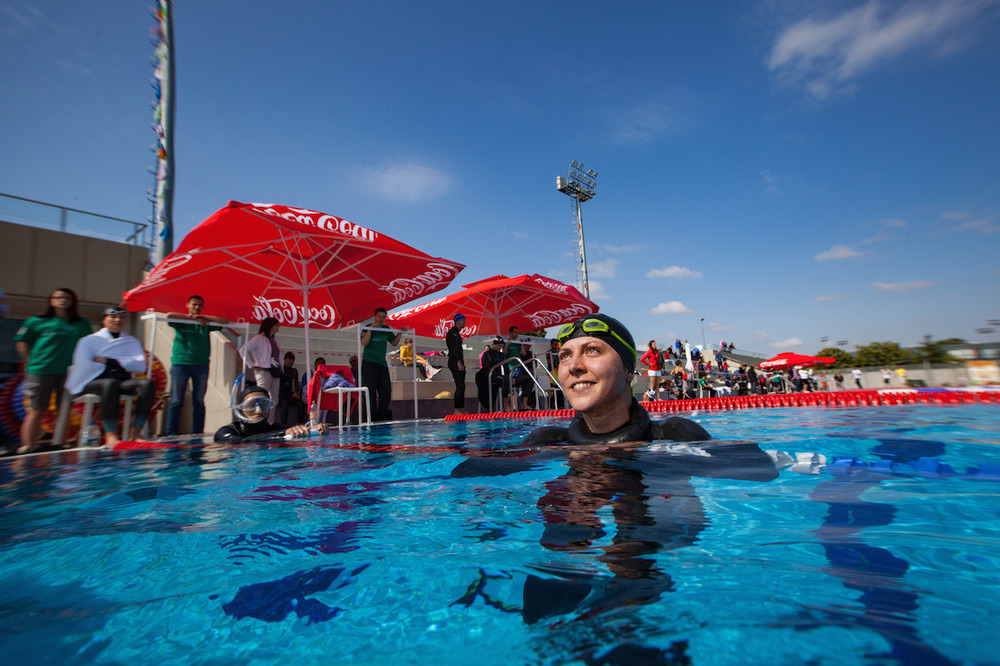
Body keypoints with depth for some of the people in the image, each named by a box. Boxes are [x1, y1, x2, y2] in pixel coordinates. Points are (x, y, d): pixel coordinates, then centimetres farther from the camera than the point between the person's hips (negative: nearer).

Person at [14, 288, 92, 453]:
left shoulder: (82, 324, 11)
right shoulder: (38, 321, 6)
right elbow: (21, 343, 9)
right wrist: (32, 361, 3)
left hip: (68, 372, 2)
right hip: (40, 370, -1)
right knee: (37, 409, 0)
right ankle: (28, 448, 7)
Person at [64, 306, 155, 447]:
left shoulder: (132, 342, 20)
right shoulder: (89, 340, 14)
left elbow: (141, 365, 3)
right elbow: (82, 366, -3)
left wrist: (109, 361, -5)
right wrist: (124, 364, 1)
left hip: (124, 382, 3)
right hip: (94, 383, -3)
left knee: (147, 384, -30)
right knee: (111, 384, -39)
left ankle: (136, 433, -31)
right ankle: (111, 435, -37)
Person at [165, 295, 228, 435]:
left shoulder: (206, 322, 13)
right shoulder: (181, 321, 9)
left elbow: (225, 321, 4)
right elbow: (168, 315, -11)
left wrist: (204, 317, -1)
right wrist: (192, 317, -6)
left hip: (201, 365, 2)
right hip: (180, 363, -2)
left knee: (199, 401, 3)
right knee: (176, 401, -2)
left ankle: (197, 434, 7)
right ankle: (171, 434, 3)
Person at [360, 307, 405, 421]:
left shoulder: (387, 329, 13)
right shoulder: (368, 328, -3)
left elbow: (394, 342, 22)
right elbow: (364, 343, -18)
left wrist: (400, 332, 10)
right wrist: (370, 329, -21)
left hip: (382, 364, 6)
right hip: (369, 363, -6)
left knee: (386, 391, 5)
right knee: (371, 392, -7)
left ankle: (382, 416, 15)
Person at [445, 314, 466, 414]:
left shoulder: (456, 332, 22)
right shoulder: (454, 332, -9)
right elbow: (454, 348, -17)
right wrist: (459, 362, -22)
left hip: (457, 362, 10)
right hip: (455, 362, -10)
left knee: (461, 387, 8)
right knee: (460, 386, -12)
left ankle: (462, 409, 9)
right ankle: (457, 410, -11)